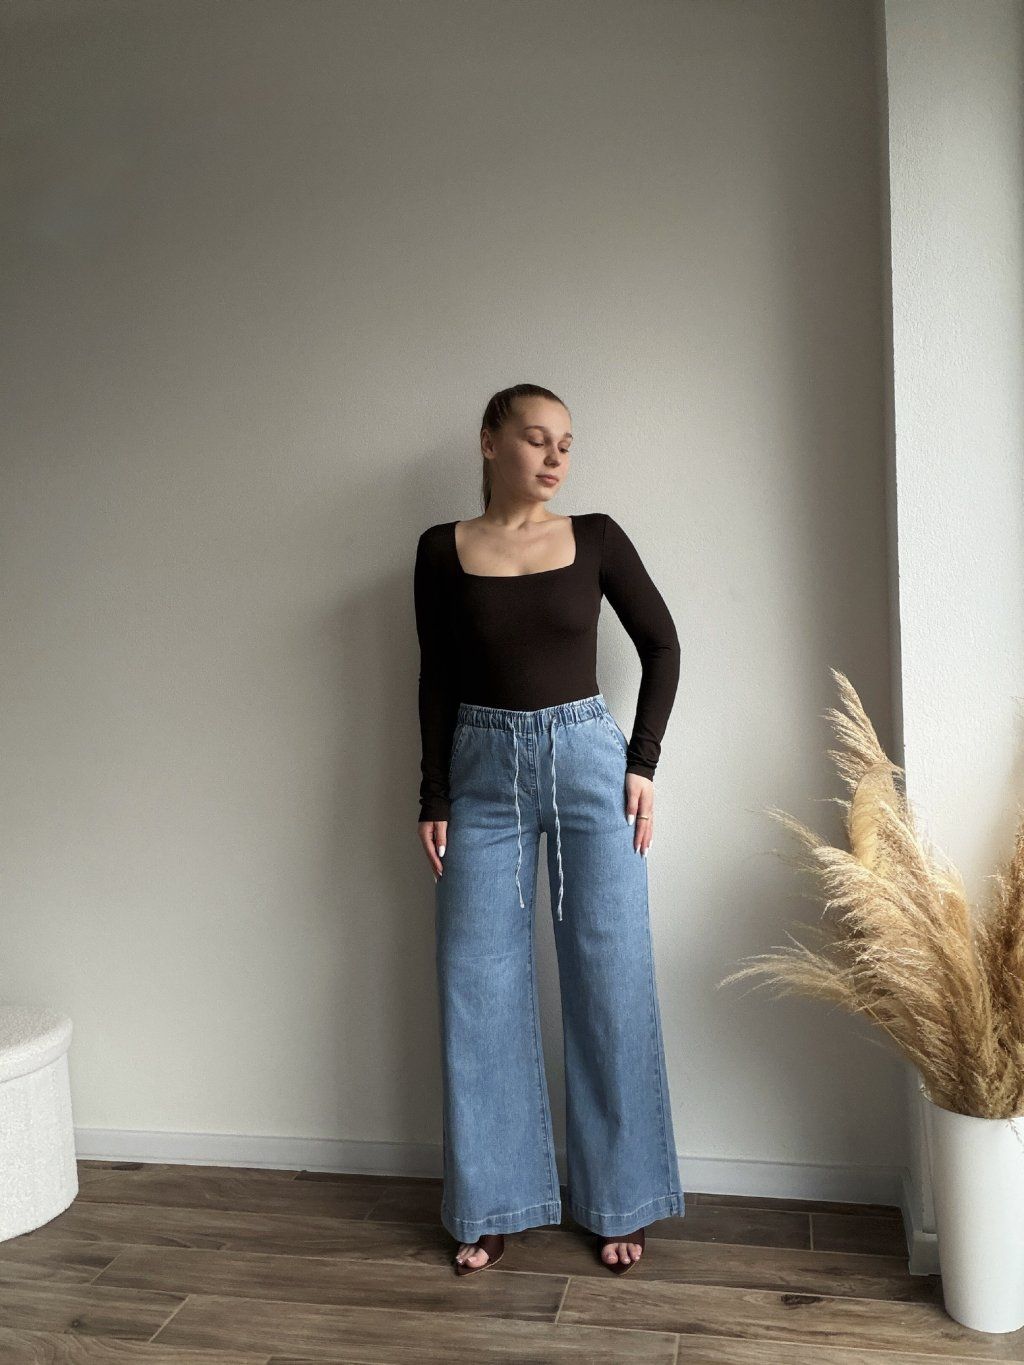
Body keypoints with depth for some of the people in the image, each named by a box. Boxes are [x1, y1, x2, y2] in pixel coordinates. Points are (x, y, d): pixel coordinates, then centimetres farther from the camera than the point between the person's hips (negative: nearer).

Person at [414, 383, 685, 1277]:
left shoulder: (597, 538, 0)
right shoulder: (442, 552, 1)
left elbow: (661, 646, 7)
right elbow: (437, 683, 4)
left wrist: (642, 762, 0)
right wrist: (433, 798, 1)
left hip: (588, 763, 0)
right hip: (483, 774, 0)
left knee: (610, 985, 4)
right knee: (481, 988, 4)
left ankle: (618, 1201, 21)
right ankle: (492, 1205, 21)